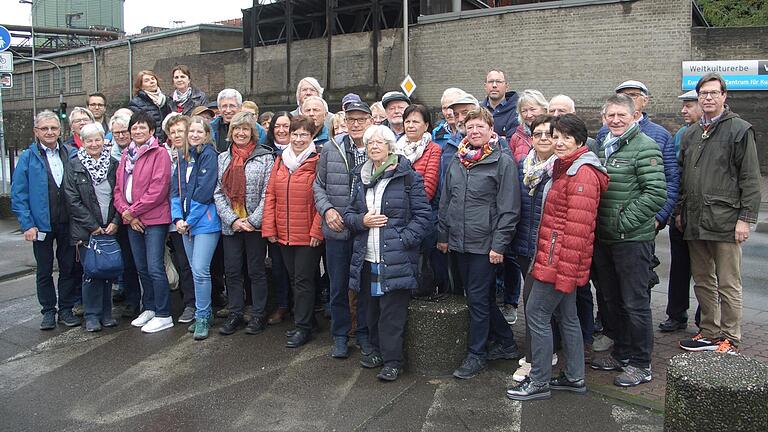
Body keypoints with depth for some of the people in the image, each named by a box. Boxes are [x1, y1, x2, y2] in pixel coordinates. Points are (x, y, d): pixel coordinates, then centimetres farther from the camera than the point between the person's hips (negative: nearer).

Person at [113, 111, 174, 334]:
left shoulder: (159, 154, -8)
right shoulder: (126, 155, 14)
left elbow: (158, 189, -16)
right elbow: (118, 187, 11)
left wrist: (132, 211, -12)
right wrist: (125, 211, -5)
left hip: (154, 219, -7)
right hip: (132, 220, 7)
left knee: (155, 267, -8)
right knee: (141, 267, 15)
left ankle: (163, 315, 1)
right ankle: (149, 308, 27)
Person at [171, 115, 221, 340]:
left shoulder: (209, 155, -8)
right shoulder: (182, 157, 13)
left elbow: (204, 193, -14)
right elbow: (176, 190, 9)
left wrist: (189, 220, -11)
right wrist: (178, 218, -3)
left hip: (205, 222, -7)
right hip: (186, 223, 7)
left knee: (200, 270, -9)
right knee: (195, 270, 13)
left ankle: (202, 318, 2)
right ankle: (205, 312, 24)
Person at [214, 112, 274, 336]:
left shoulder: (265, 157, -2)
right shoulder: (223, 158, 11)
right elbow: (218, 192, 5)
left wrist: (252, 221, -13)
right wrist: (232, 219, -7)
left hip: (255, 224, -4)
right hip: (230, 225, 4)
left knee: (256, 271, 5)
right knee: (232, 271, 9)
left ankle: (258, 316, 16)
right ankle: (235, 315, 21)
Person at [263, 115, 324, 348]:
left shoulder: (318, 162, -8)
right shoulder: (281, 161, 10)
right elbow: (271, 195, 9)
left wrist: (317, 230, -16)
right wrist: (269, 228, 3)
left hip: (309, 235, -6)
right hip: (284, 234, 6)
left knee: (303, 281, 0)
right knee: (294, 279, 15)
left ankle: (303, 327, 12)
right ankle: (304, 319, 29)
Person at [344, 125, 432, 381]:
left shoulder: (408, 177, -5)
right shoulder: (361, 178, 13)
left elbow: (423, 216, -7)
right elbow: (349, 214, 17)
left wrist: (403, 240, -16)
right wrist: (362, 221, -5)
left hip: (396, 260, -5)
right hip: (367, 259, 6)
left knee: (392, 311, -3)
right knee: (371, 308, 14)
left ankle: (392, 360, 9)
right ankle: (377, 350, 32)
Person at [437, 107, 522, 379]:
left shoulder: (503, 162, -8)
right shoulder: (457, 161, 10)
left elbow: (509, 208, -11)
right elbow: (445, 201, 16)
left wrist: (499, 244, -15)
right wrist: (442, 234, 13)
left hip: (484, 242, -6)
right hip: (459, 242, 6)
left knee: (478, 298, 0)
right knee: (484, 297, 15)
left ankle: (476, 354, 14)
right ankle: (506, 344, 31)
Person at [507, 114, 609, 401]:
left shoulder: (583, 174, -16)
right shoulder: (565, 169, 17)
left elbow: (578, 227, -21)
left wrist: (564, 268, -22)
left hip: (560, 259, -10)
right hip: (554, 258, 10)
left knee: (536, 313, -5)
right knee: (566, 316, 15)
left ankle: (539, 382, 6)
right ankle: (574, 377, 26)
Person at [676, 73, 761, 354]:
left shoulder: (739, 130, -3)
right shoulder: (690, 134, 15)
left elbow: (750, 178, -7)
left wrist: (746, 217, -11)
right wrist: (680, 211, 16)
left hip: (724, 221, -6)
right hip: (694, 221, 6)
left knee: (728, 284, 1)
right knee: (703, 281, 14)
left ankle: (730, 339, 13)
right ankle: (710, 333, 26)